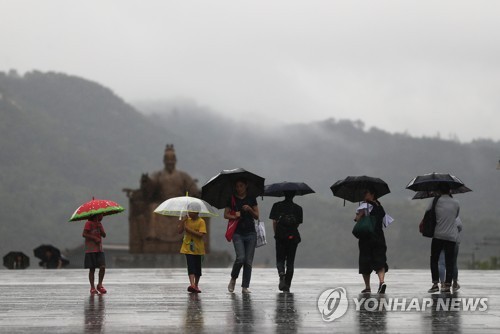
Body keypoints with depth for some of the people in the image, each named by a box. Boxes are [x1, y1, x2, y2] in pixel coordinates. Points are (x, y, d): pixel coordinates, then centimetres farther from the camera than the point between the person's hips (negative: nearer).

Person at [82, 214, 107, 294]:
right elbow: (84, 234, -15)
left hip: (99, 250, 6)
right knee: (92, 269, -2)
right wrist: (94, 238, -18)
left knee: (102, 267, -9)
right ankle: (92, 288, 5)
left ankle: (100, 285, 5)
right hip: (91, 250, -6)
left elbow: (104, 235, 8)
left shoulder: (99, 224, 17)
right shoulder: (89, 223, -5)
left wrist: (100, 228, -8)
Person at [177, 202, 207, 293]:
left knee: (197, 268, 10)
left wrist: (189, 229, -21)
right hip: (188, 248, 2)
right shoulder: (187, 220, 6)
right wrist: (184, 220, -8)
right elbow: (179, 231, 0)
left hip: (198, 248, -1)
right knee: (191, 266, -14)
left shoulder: (201, 222, -8)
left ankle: (196, 285, 25)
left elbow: (201, 234, -20)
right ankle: (192, 284, -25)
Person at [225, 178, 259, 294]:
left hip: (250, 233, 2)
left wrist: (250, 210, -9)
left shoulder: (251, 199, 9)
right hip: (238, 233, -2)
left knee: (248, 261, -2)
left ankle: (245, 286, 3)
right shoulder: (232, 199, 6)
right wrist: (234, 216, -13)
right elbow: (226, 215, 6)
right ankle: (233, 279, 8)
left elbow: (257, 216, 9)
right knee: (240, 258, -17)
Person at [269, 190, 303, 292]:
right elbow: (298, 224, 2)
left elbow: (274, 221, -3)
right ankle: (287, 285, 6)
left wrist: (276, 233, 7)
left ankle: (281, 273, -22)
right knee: (290, 262, 8)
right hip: (293, 237, 1)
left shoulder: (277, 206, 1)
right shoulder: (298, 208, 2)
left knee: (280, 260, 10)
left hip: (280, 237, -1)